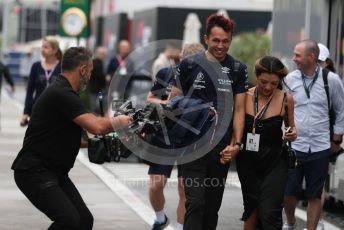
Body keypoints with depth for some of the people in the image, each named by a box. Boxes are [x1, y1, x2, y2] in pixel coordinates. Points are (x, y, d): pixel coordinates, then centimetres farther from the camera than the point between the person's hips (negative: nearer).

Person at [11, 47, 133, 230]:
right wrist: (118, 121, -9)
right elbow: (96, 126, -28)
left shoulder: (64, 93, 14)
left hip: (55, 172, 10)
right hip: (34, 172, -10)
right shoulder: (61, 94, -19)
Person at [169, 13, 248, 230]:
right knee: (195, 202, -11)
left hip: (222, 147, 3)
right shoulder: (190, 64, -1)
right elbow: (174, 101, 4)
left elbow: (239, 109, 4)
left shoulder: (238, 70, 4)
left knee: (212, 206, 10)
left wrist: (236, 143, -6)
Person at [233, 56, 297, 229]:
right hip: (248, 162, 2)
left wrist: (292, 134, -12)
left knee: (269, 213, -12)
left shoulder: (286, 99, -4)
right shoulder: (245, 96, -3)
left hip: (275, 164, -2)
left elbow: (291, 128, 10)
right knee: (252, 208, 11)